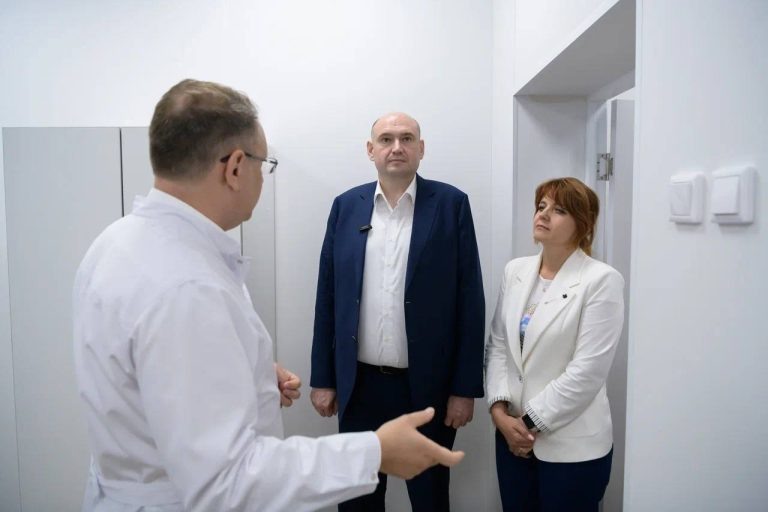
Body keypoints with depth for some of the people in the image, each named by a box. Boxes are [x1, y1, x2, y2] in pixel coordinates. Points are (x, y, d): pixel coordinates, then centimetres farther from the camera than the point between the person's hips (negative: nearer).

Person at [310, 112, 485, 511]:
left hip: (428, 385, -1)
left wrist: (465, 387, -7)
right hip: (359, 383, 2)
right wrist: (322, 378, 3)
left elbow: (469, 299, -6)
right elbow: (327, 297, 3)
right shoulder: (346, 206, 2)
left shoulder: (451, 204, -4)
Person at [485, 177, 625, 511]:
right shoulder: (515, 271, 4)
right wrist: (499, 409, -7)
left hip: (572, 444, -4)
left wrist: (532, 421, -13)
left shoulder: (601, 280, -12)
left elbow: (587, 371, -17)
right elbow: (497, 345, 4)